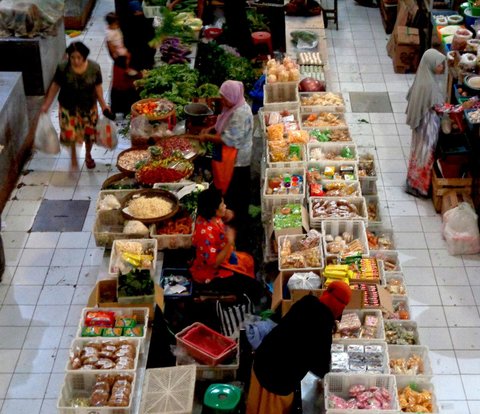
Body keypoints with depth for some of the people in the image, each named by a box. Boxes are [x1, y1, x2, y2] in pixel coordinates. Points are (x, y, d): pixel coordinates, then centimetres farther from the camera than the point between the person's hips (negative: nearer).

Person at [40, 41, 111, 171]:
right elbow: (55, 86, -7)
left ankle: (88, 155, 48)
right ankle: (74, 157, 36)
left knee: (89, 133, 17)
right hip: (68, 107, -1)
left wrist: (103, 104, -2)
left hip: (88, 107, 1)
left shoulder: (94, 68, -19)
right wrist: (46, 104, -4)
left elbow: (97, 87, -4)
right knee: (71, 134, 6)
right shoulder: (63, 68, -20)